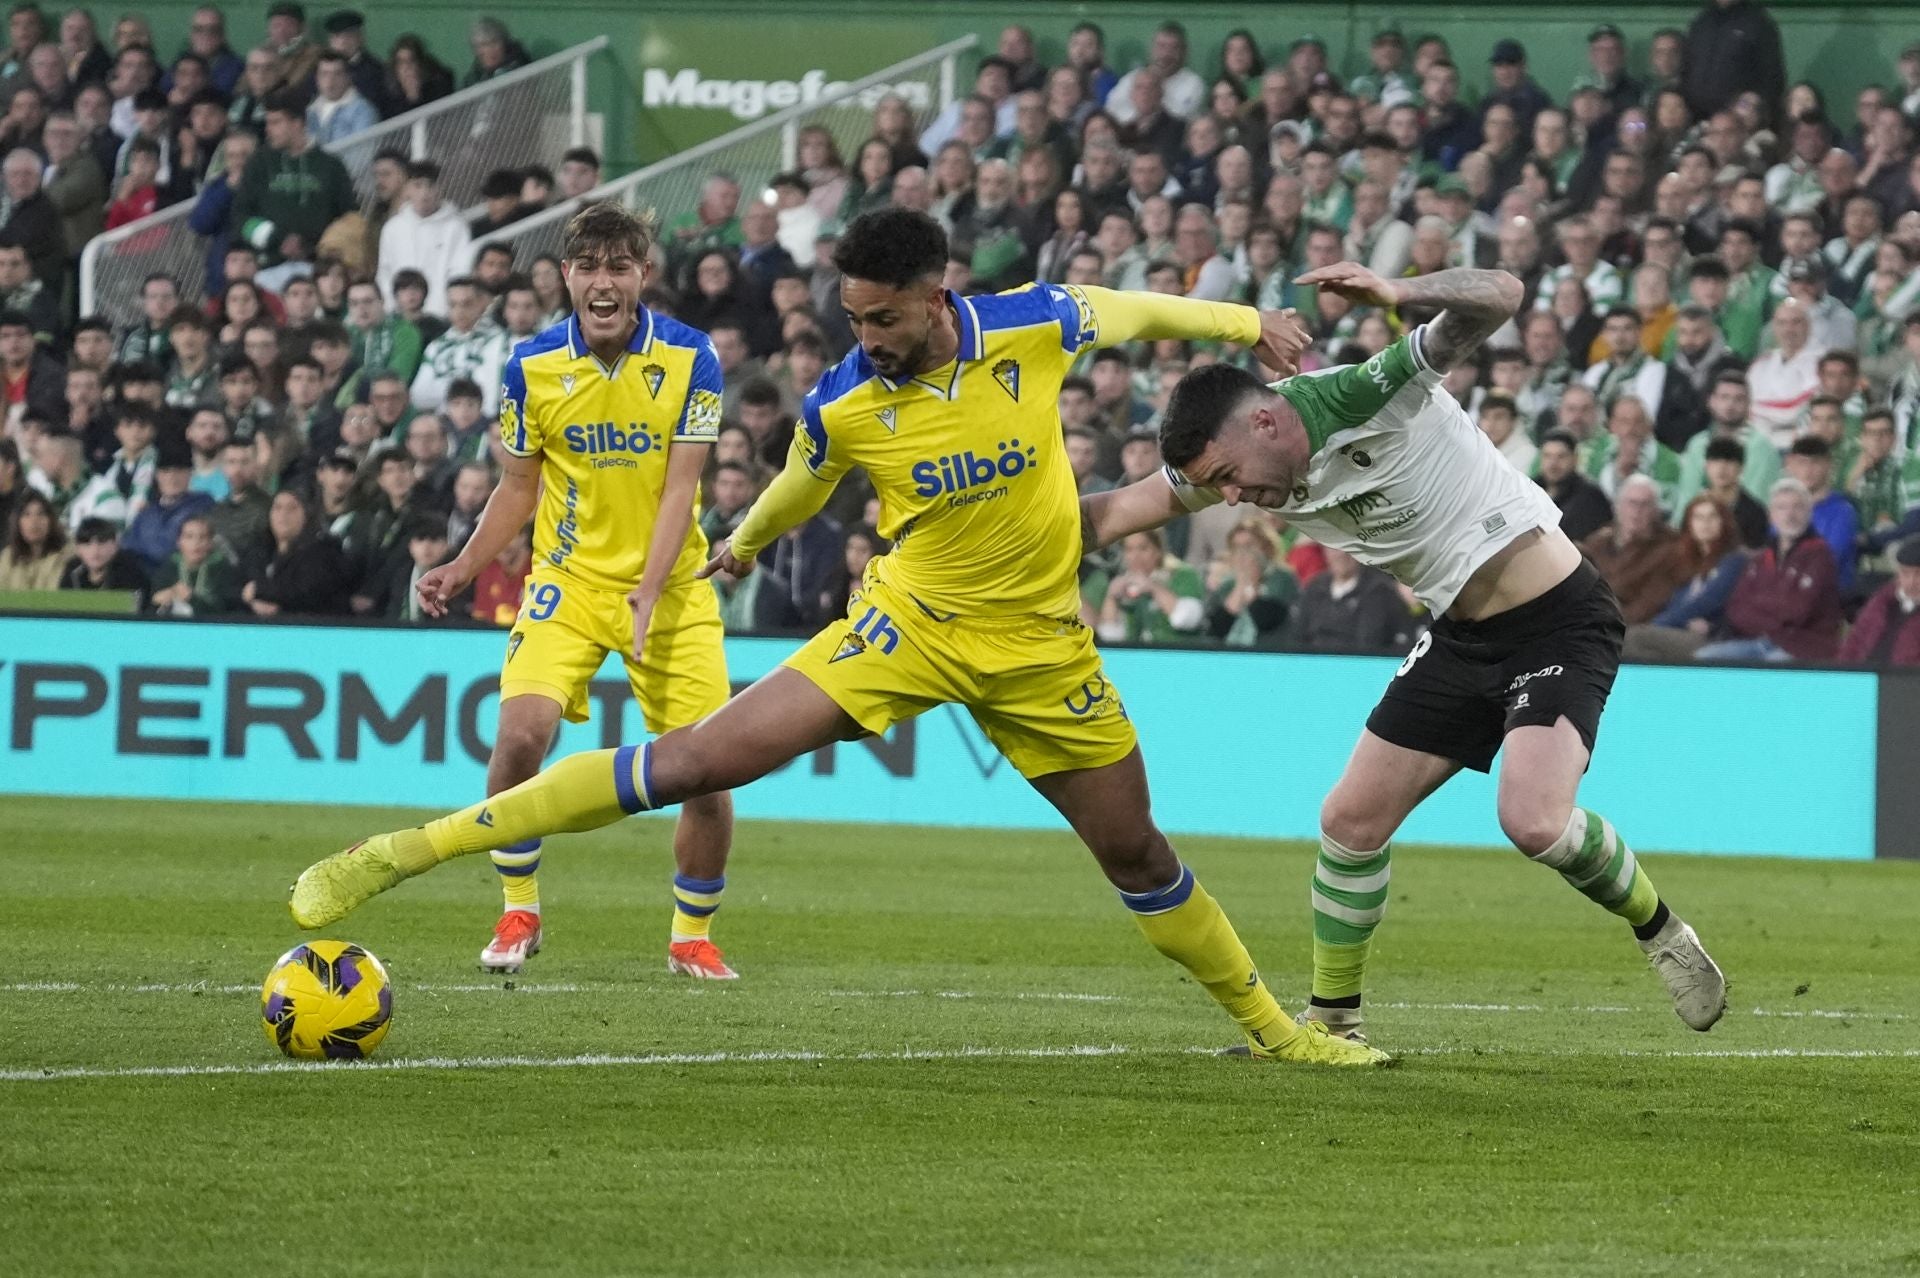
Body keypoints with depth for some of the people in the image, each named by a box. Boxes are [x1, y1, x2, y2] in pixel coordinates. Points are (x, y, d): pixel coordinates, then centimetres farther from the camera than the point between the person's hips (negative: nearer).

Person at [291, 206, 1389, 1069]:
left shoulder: (1034, 325, -15)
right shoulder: (843, 406, -13)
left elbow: (1129, 311, 8)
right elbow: (803, 488, 10)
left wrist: (1247, 324, 15)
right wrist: (747, 541, 29)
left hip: (1039, 643, 2)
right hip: (907, 624, -2)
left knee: (1136, 853, 9)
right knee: (701, 758, -17)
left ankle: (1269, 1024, 33)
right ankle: (410, 852, -17)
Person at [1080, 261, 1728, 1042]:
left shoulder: (1368, 397, -24)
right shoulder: (1244, 464, -2)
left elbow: (1498, 297, -34)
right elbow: (1122, 509, 6)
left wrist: (1397, 296, -50)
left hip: (1557, 620, -8)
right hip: (1460, 636, 8)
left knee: (1533, 821, -25)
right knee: (1351, 820, 4)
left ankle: (1658, 929, 3)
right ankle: (1331, 1021, 20)